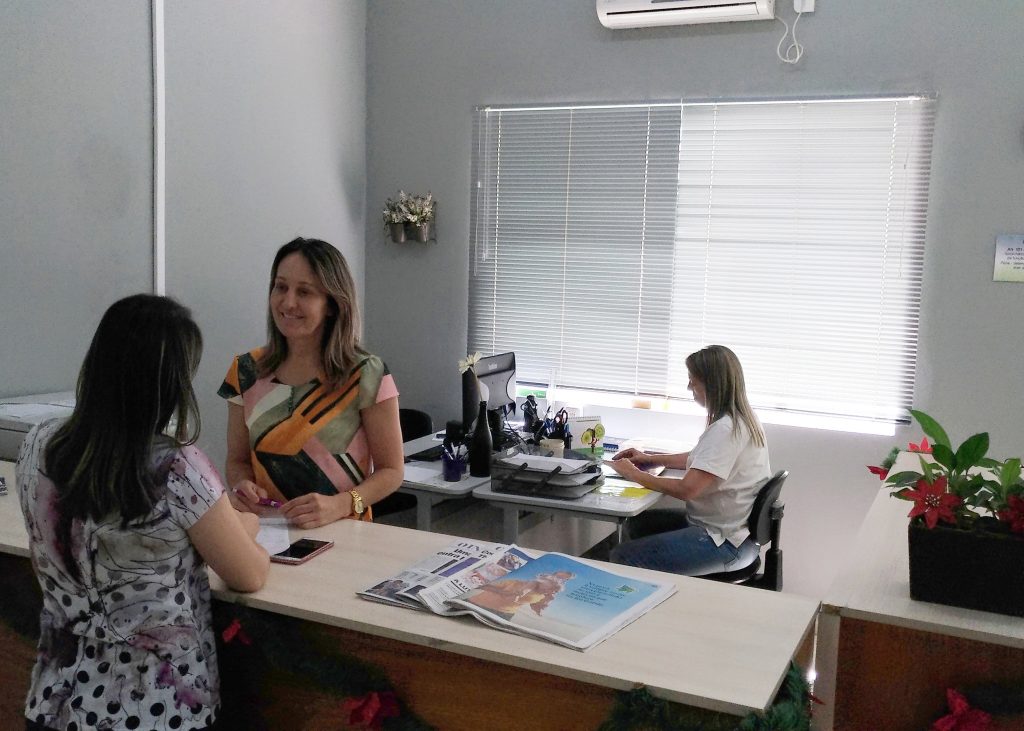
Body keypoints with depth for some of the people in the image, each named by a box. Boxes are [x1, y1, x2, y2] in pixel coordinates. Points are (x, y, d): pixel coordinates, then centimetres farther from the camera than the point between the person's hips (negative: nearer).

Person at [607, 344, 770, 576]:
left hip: (724, 543, -11)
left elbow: (686, 489, -27)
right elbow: (699, 459, 23)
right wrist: (650, 459, 15)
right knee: (637, 523, 21)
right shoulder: (741, 418, 8)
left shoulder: (725, 429, -24)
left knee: (622, 557, -13)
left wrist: (634, 474, -13)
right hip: (730, 528, 11)